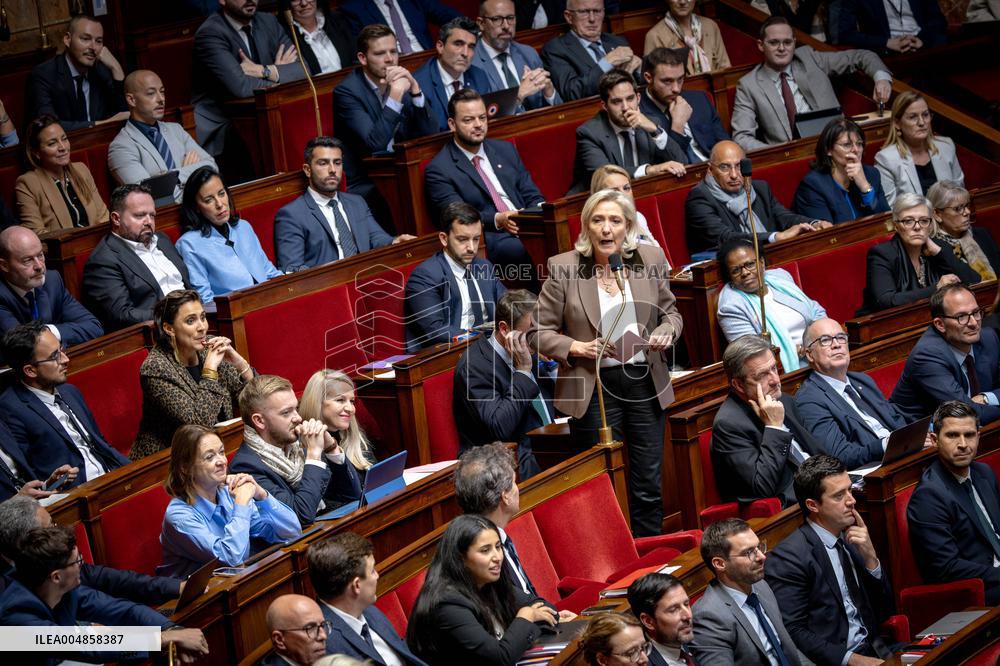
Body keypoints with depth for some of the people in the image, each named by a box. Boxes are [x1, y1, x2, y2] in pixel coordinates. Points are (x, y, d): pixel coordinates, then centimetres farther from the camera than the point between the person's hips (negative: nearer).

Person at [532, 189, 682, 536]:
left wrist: (666, 332, -7)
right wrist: (575, 347, -17)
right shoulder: (563, 268, -8)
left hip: (645, 384, 3)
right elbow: (539, 332, -2)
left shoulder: (651, 259, 1)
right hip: (594, 388, -3)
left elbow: (670, 312, 14)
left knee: (648, 487, 9)